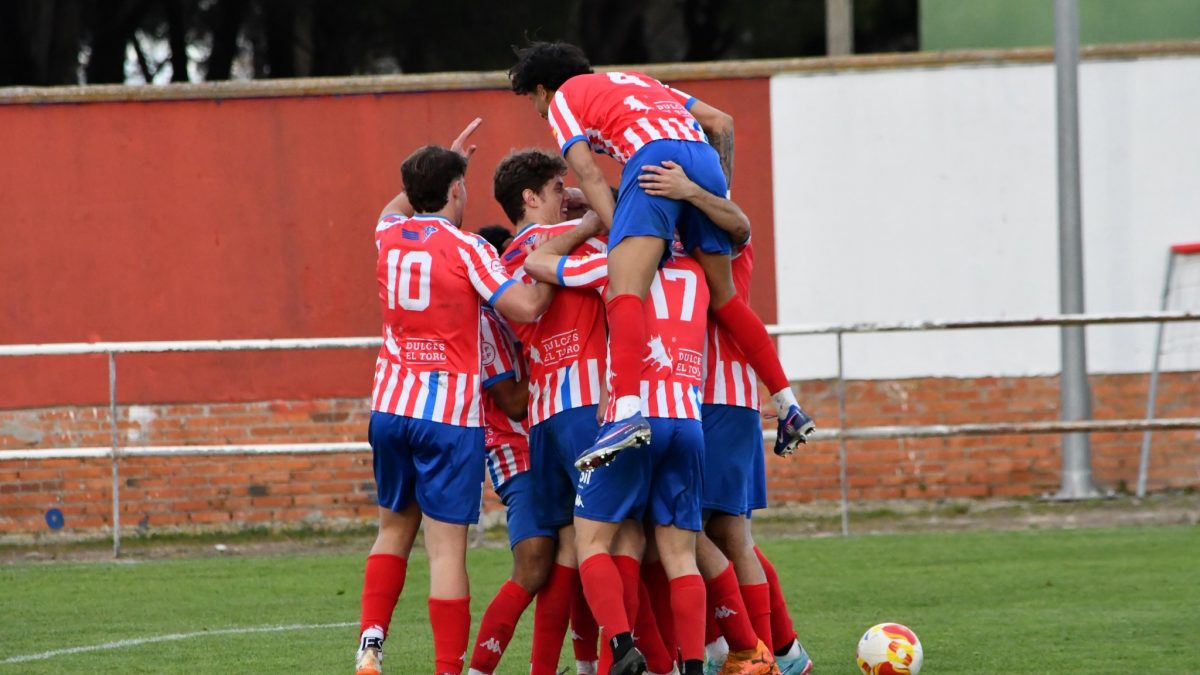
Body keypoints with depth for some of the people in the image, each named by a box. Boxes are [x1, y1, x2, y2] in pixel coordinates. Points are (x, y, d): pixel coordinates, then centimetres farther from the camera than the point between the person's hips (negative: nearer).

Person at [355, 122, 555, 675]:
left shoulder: (389, 236, 9)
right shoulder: (466, 249, -8)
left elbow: (398, 205, 34)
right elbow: (526, 308, -15)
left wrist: (443, 161, 40)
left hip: (390, 404, 5)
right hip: (450, 412, -5)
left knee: (394, 528, 21)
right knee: (446, 547, -6)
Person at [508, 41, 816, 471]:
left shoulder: (561, 100, 21)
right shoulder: (636, 81, 39)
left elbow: (589, 174, 4)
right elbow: (722, 122, 30)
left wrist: (618, 233, -6)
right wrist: (721, 193, 29)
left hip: (653, 156, -6)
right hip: (705, 156, 6)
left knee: (624, 293, -18)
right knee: (724, 296, 21)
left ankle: (627, 413, -39)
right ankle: (788, 407, 19)